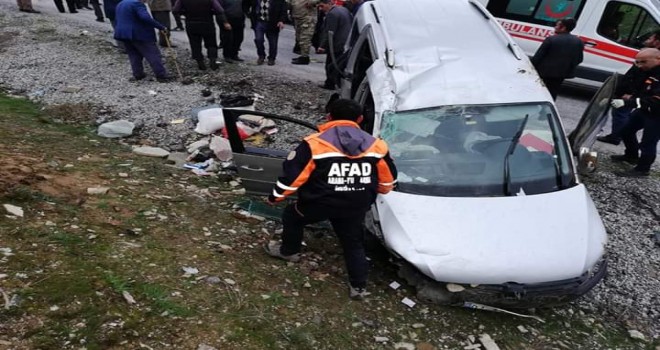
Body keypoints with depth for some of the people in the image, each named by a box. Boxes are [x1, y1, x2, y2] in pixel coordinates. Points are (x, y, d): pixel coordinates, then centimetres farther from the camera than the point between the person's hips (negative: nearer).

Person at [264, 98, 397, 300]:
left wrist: (275, 197, 7)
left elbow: (292, 174, -9)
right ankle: (359, 286, 25)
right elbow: (388, 179, 10)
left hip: (319, 203, -3)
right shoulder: (376, 146, -1)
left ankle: (289, 251, 42)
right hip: (355, 208, 3)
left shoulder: (314, 144, -13)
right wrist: (368, 195, 29)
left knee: (292, 216, 25)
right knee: (353, 243, 22)